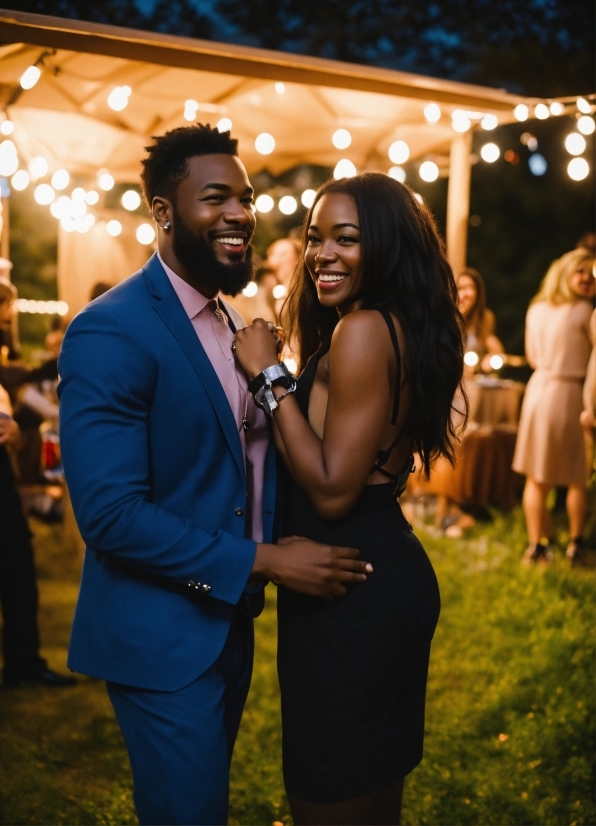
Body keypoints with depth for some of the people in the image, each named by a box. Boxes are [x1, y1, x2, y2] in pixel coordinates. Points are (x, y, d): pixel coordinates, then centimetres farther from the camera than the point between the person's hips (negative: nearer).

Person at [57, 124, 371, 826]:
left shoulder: (227, 321, 7)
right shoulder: (109, 333, -21)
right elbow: (110, 514, -25)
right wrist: (264, 561, -23)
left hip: (229, 620, 8)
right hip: (162, 635, -8)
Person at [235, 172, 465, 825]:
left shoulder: (361, 330, -18)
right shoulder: (406, 330, 10)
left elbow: (332, 489, -22)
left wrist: (271, 377, -17)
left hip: (348, 586, -10)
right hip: (394, 570, 10)